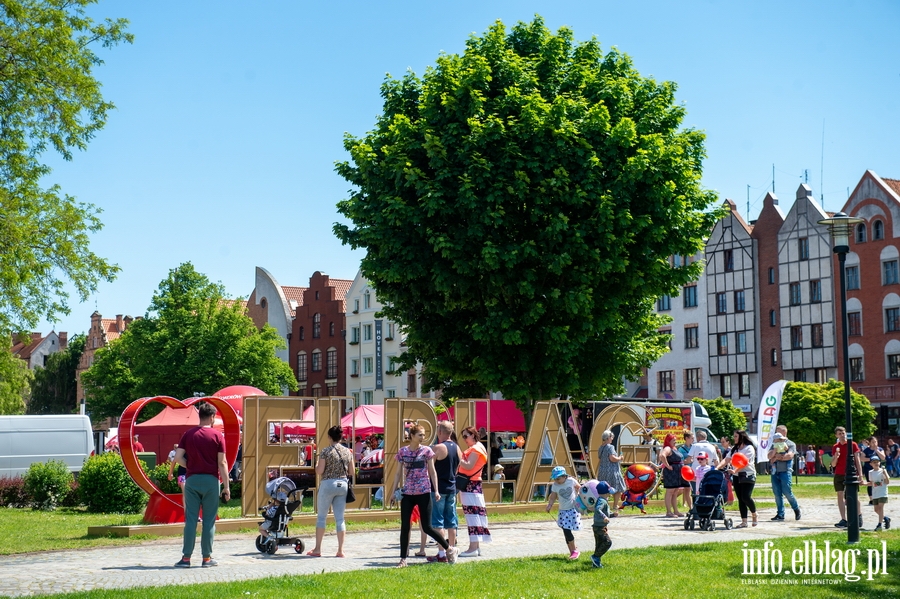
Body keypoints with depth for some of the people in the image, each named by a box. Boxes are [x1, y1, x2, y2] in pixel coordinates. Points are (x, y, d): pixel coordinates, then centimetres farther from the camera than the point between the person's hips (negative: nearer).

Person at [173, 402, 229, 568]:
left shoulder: (188, 434, 3)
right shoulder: (217, 436, -4)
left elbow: (178, 458, -4)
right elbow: (222, 463, -6)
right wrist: (226, 486, -3)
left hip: (192, 479, 2)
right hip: (211, 480, -2)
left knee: (191, 519, 4)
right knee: (209, 520, 5)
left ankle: (186, 558, 2)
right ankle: (207, 558, 7)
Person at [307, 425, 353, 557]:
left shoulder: (326, 451, -9)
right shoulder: (348, 452, 5)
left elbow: (319, 471, -11)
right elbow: (352, 472, 9)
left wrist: (317, 462, 8)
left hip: (328, 485, -4)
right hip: (343, 485, 4)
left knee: (321, 517, 7)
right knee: (340, 518, 7)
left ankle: (317, 549, 8)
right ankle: (340, 550, 4)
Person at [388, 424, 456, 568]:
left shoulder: (427, 451, 0)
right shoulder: (402, 452, 5)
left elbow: (432, 471, 2)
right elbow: (399, 473, 11)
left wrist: (436, 490, -6)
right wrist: (393, 491, 6)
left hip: (424, 493, -3)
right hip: (407, 493, 3)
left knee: (427, 527, -2)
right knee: (404, 527, -1)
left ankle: (450, 549, 15)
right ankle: (403, 559, 7)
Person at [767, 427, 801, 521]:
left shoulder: (790, 444, 5)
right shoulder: (774, 444, 18)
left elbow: (789, 456, -11)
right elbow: (769, 456, 7)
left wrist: (776, 457, -5)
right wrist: (775, 449, -10)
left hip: (785, 471, -5)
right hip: (775, 471, 5)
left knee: (787, 492, -8)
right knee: (777, 493, 2)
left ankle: (796, 509, 16)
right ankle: (780, 515, 7)